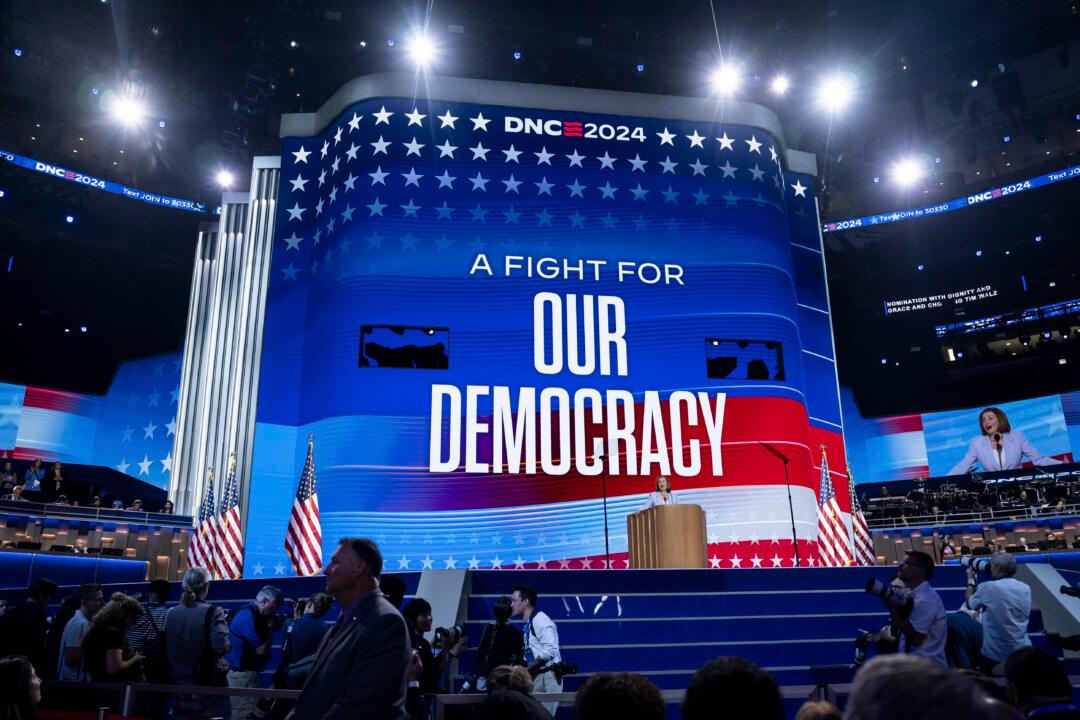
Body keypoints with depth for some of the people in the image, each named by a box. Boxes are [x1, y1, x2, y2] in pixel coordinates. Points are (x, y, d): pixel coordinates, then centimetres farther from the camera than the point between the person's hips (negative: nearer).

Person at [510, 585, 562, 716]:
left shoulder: (540, 619, -14)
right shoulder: (529, 624, 13)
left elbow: (550, 651, -23)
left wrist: (527, 669, -15)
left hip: (548, 676, -9)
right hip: (536, 676, 9)